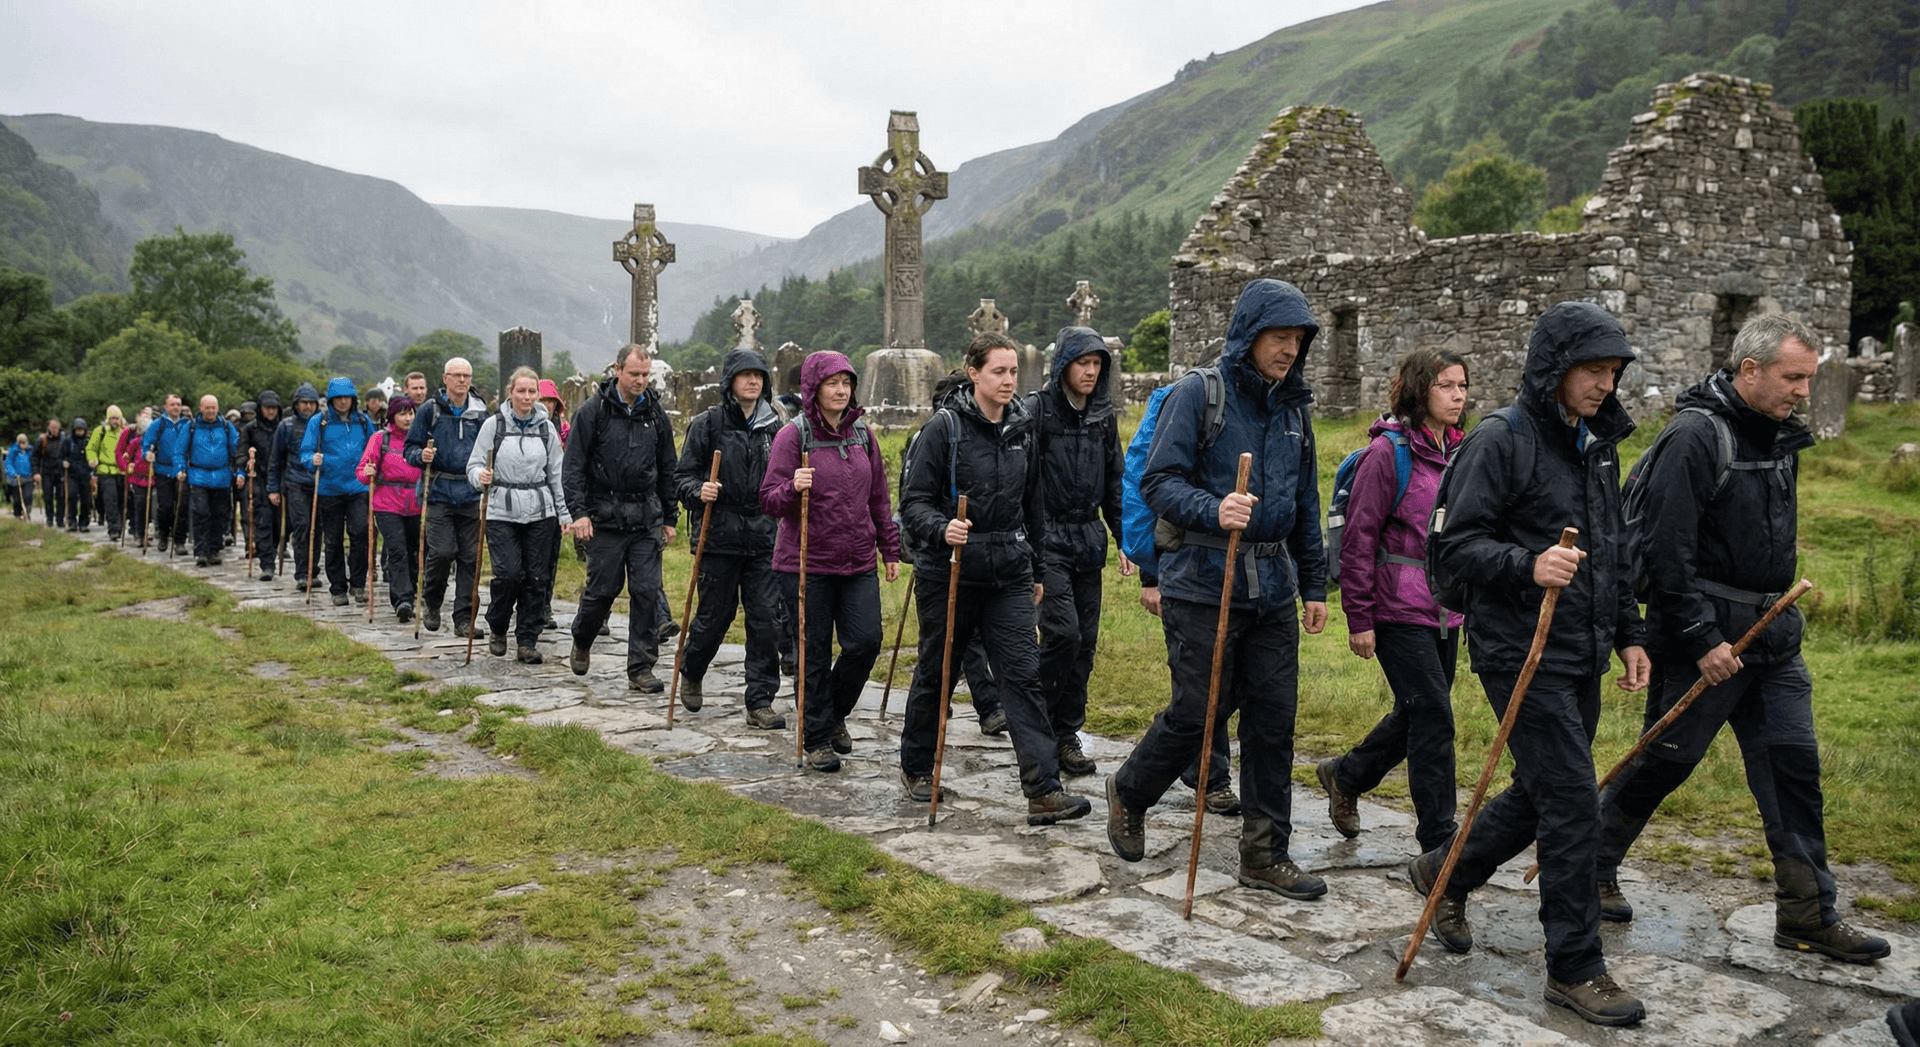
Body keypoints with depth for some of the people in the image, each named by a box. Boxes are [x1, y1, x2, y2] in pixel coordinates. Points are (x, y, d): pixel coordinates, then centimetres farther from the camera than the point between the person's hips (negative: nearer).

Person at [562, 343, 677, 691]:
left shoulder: (656, 413, 10)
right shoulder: (593, 411, -2)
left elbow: (667, 469, 17)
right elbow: (573, 465, -3)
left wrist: (669, 517, 14)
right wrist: (579, 512, -11)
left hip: (647, 519, 3)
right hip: (605, 517, -3)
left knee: (647, 591, -2)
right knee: (602, 589, 3)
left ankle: (641, 668, 5)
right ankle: (581, 641, 33)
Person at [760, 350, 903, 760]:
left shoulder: (863, 434, 8)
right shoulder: (793, 435, -6)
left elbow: (879, 498, 16)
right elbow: (769, 501, -7)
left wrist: (890, 549, 16)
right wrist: (793, 488, -28)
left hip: (858, 562, 4)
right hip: (805, 563, -4)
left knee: (865, 641, -3)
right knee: (814, 653, 3)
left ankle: (834, 714, 24)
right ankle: (817, 738, 19)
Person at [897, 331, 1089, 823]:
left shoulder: (1022, 429, 9)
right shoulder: (944, 427, -7)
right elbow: (913, 501, -9)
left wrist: (1036, 570, 19)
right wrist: (942, 529, -28)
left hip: (1010, 573, 4)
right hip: (950, 572, -3)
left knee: (1023, 673, -6)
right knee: (936, 672, 11)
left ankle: (1043, 790, -9)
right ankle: (915, 767, 31)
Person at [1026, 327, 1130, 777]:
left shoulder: (1103, 414, 12)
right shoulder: (1037, 408, -7)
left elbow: (1114, 481, 18)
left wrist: (1125, 540, 13)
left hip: (1088, 540, 6)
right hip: (1046, 538, -6)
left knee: (1085, 641, 6)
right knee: (1063, 631, -15)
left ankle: (1066, 736, 16)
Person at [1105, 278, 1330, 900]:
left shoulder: (1294, 409, 13)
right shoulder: (1197, 395, -6)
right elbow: (1158, 482, -14)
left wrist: (1314, 584, 19)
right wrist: (1213, 511, -32)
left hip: (1273, 591, 6)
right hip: (1203, 584, -6)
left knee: (1274, 718, 5)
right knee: (1195, 713, 0)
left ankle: (1265, 855, 17)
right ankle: (1128, 794, 28)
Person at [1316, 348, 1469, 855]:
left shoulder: (1459, 452, 10)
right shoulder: (1389, 451, -11)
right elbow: (1359, 538, -12)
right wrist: (1358, 618, -13)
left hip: (1445, 609, 7)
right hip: (1399, 610, -7)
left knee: (1415, 715, 15)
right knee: (1433, 717, -6)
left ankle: (1345, 775, 39)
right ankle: (1439, 842, 4)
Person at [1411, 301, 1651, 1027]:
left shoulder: (1598, 446, 13)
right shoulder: (1500, 442, -12)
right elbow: (1448, 546, -15)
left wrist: (1629, 633, 18)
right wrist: (1527, 565, -30)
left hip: (1582, 656, 8)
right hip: (1522, 654, -8)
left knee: (1542, 794, 16)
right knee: (1574, 805, -6)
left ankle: (1445, 874, 38)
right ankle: (1575, 970, 7)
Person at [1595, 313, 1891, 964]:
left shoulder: (1777, 435, 10)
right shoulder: (1697, 436, -17)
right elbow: (1665, 550, -21)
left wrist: (1784, 593, 17)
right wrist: (1702, 640, -20)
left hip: (1773, 636, 8)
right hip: (1707, 636, -8)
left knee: (1794, 765, 6)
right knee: (1665, 760, 2)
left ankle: (1808, 916, 14)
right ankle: (1591, 867, 21)